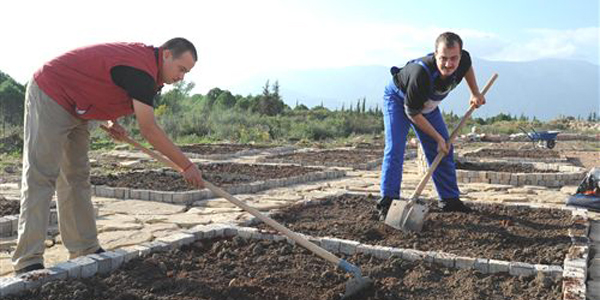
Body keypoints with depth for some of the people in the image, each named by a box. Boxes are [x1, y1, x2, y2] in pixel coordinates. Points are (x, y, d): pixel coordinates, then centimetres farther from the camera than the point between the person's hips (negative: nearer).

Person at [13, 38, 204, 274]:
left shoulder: (142, 55, 4)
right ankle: (28, 262, -11)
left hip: (74, 108, 10)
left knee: (77, 177, 8)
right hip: (49, 95, -10)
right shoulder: (142, 70, -26)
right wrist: (187, 166, -21)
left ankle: (85, 249, 13)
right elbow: (149, 131, -26)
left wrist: (110, 121, 4)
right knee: (41, 176, -12)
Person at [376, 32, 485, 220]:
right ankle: (387, 201, -15)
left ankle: (449, 199, 16)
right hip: (398, 98, -6)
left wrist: (475, 93, 3)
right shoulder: (421, 74, -43)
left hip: (427, 103, 6)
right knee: (395, 149, -20)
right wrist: (438, 138, -22)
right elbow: (412, 112, -28)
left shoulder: (463, 60, -26)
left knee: (443, 150, 4)